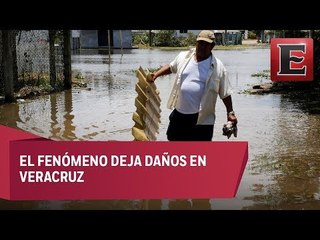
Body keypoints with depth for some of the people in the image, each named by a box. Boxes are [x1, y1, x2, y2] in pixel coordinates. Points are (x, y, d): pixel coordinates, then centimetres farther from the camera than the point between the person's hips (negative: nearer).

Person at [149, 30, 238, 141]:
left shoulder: (218, 67, -7)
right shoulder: (183, 57, 3)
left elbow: (225, 93, -3)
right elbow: (170, 67, 23)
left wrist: (230, 112, -7)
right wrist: (156, 74, 9)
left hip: (202, 118, -4)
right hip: (179, 113, 4)